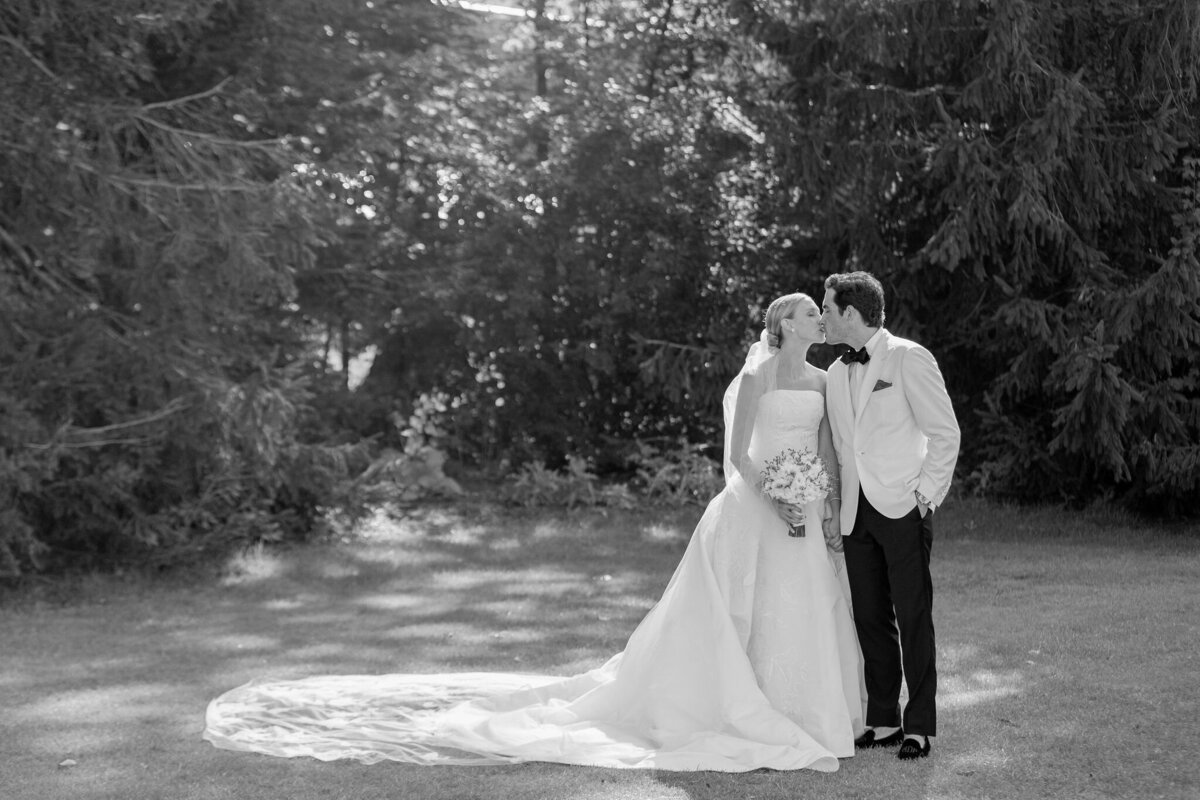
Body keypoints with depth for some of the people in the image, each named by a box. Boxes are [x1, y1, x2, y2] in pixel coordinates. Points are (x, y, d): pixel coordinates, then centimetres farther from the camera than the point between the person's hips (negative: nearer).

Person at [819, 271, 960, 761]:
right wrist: (834, 512, 12)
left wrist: (925, 495, -10)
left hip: (902, 508, -6)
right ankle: (883, 721, 15)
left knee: (913, 618, -3)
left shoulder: (908, 359, -5)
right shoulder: (836, 374, 15)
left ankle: (919, 727, 3)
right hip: (856, 513, 6)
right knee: (870, 619, 7)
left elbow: (945, 433, -5)